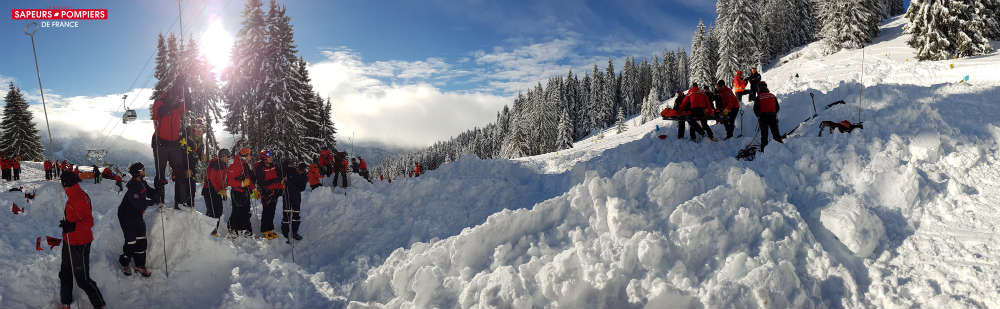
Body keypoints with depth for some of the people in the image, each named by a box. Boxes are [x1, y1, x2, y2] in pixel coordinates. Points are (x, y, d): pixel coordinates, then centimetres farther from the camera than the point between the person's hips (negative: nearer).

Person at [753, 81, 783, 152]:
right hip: (773, 117, 2)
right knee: (776, 133, 10)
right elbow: (778, 108, 9)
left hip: (762, 118, -2)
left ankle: (763, 149, 4)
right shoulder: (773, 96, 3)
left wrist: (759, 115, 14)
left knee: (764, 134, 4)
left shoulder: (758, 98, -7)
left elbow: (755, 109, -4)